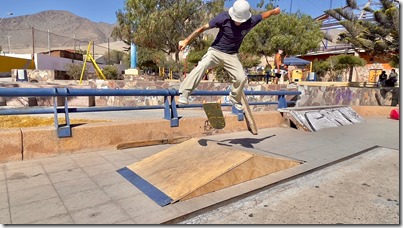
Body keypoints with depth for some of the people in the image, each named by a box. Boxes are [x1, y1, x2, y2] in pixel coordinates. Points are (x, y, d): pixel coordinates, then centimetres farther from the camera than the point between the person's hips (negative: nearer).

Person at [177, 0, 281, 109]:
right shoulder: (224, 18, -21)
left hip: (231, 55, 3)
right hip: (216, 51, -3)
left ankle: (234, 98, 23)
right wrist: (186, 41, -22)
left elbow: (263, 15, 9)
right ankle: (184, 94, -34)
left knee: (241, 78, -7)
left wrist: (274, 11, 30)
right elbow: (203, 28, -19)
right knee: (202, 66, -30)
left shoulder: (251, 21, -13)